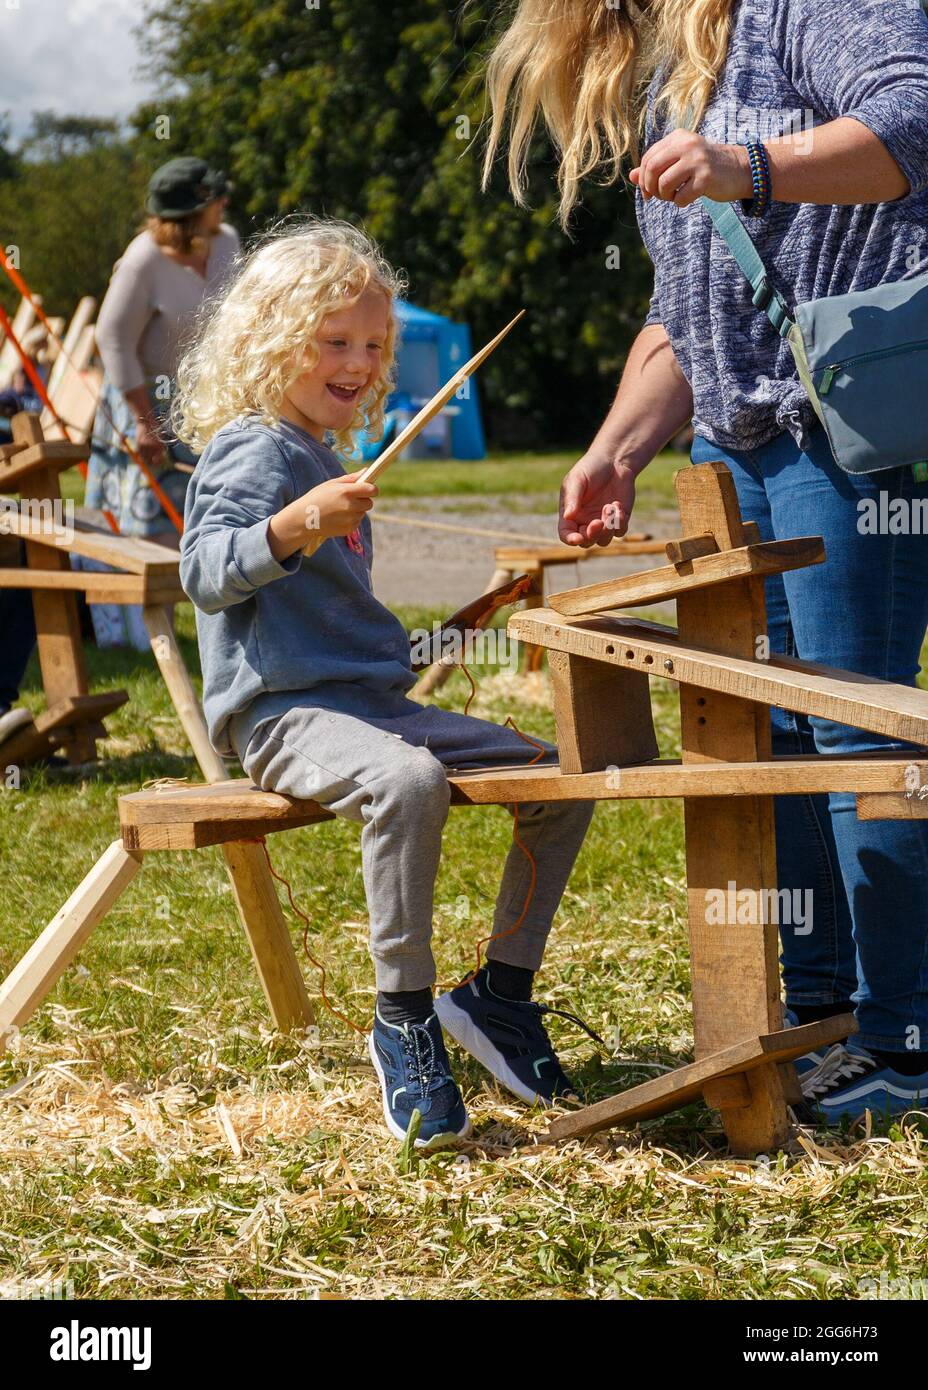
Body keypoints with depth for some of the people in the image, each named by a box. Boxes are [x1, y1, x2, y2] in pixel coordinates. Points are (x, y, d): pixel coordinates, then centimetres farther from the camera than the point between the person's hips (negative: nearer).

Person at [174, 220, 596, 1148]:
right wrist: (293, 527, -40)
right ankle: (403, 1020, -27)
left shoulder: (323, 457, 21)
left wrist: (393, 659, 31)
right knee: (408, 781, -39)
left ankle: (500, 990, 9)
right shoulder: (254, 451, -9)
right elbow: (203, 572, -26)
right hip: (282, 715, -10)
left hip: (370, 703, 10)